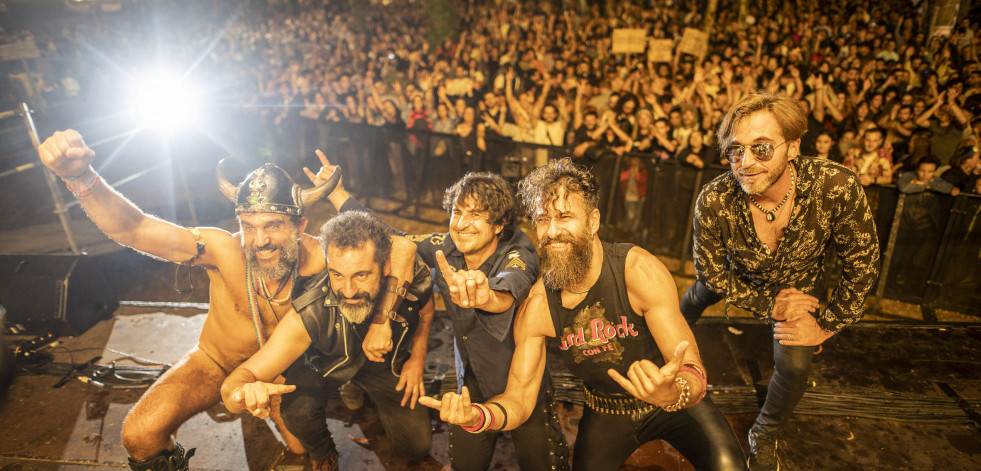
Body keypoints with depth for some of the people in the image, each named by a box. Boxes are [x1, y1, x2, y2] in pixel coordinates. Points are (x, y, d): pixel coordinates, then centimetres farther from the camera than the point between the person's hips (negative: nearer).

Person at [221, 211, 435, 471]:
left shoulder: (414, 277, -33)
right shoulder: (309, 313, -42)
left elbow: (425, 311, -4)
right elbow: (235, 382, -43)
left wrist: (417, 359, -9)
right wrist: (244, 392, -66)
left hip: (386, 361, 3)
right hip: (325, 363, -2)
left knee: (417, 446, -1)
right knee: (299, 413, -33)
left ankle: (367, 395, 28)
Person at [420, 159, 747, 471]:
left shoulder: (639, 271, -27)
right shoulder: (536, 308, -18)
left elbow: (694, 374, -29)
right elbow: (519, 399, -13)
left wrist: (672, 394, -53)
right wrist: (476, 416, -35)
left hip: (677, 403, -2)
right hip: (605, 413, 2)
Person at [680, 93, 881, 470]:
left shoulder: (837, 187, -39)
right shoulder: (714, 202, -38)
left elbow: (863, 265, -22)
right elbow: (712, 272, -19)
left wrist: (826, 326, -17)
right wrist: (768, 306, -21)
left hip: (798, 282, 0)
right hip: (739, 276, 1)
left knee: (794, 365, -10)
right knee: (698, 297, 26)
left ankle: (765, 437, 21)